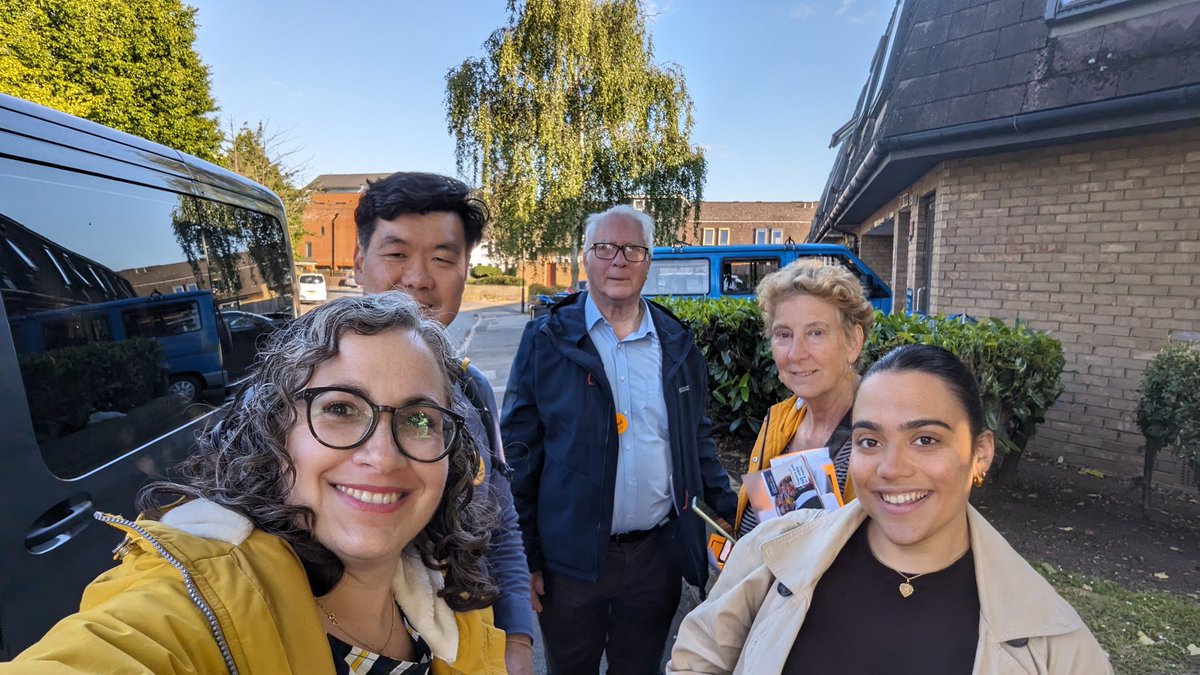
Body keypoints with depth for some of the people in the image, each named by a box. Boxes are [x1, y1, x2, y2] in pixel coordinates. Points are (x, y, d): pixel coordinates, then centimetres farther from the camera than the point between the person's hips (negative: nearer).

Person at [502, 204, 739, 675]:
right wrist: (524, 557, -6)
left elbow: (699, 442, 10)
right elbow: (520, 453, -5)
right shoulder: (547, 340, -6)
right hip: (571, 559, -2)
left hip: (658, 556, 3)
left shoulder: (678, 345, 3)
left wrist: (728, 516, 1)